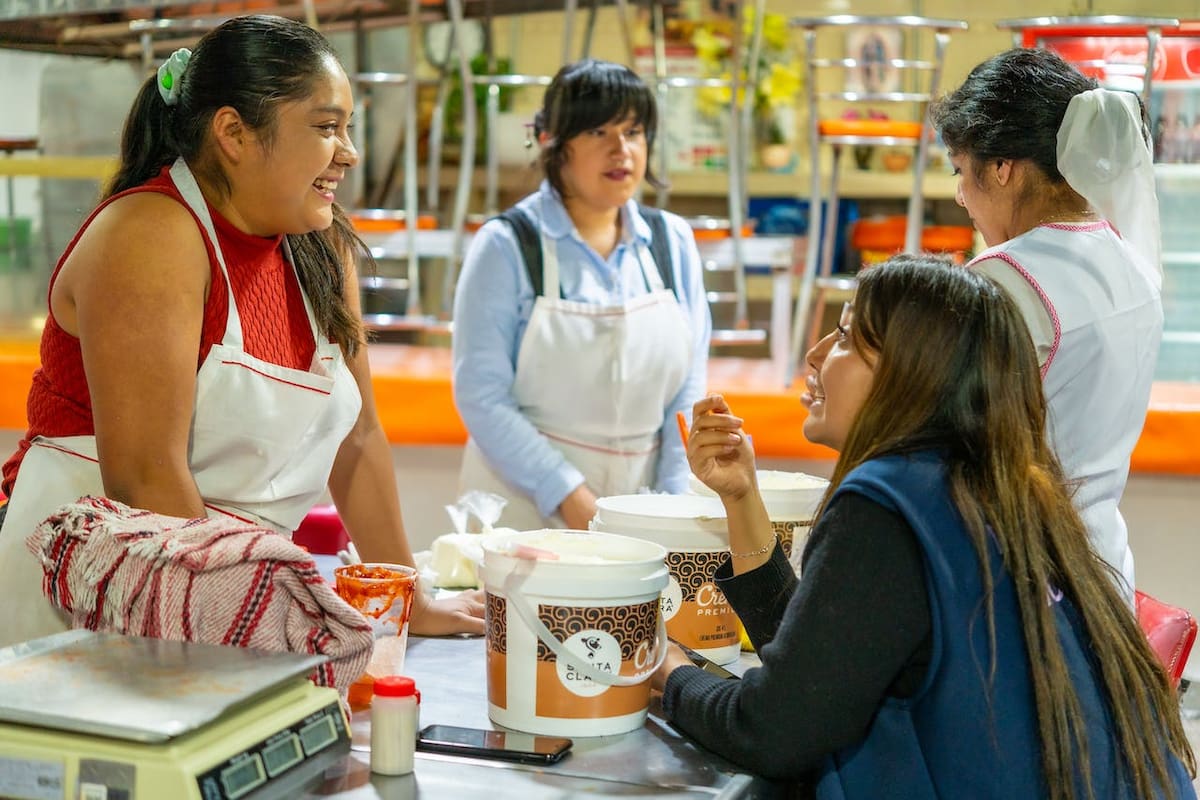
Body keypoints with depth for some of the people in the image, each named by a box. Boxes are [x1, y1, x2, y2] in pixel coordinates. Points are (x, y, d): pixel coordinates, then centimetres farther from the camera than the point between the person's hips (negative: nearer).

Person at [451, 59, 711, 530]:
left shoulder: (672, 242, 7)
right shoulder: (507, 246, -5)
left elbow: (688, 391, 6)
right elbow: (481, 396, -10)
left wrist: (674, 507, -4)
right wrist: (569, 497, -16)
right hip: (524, 507, -3)